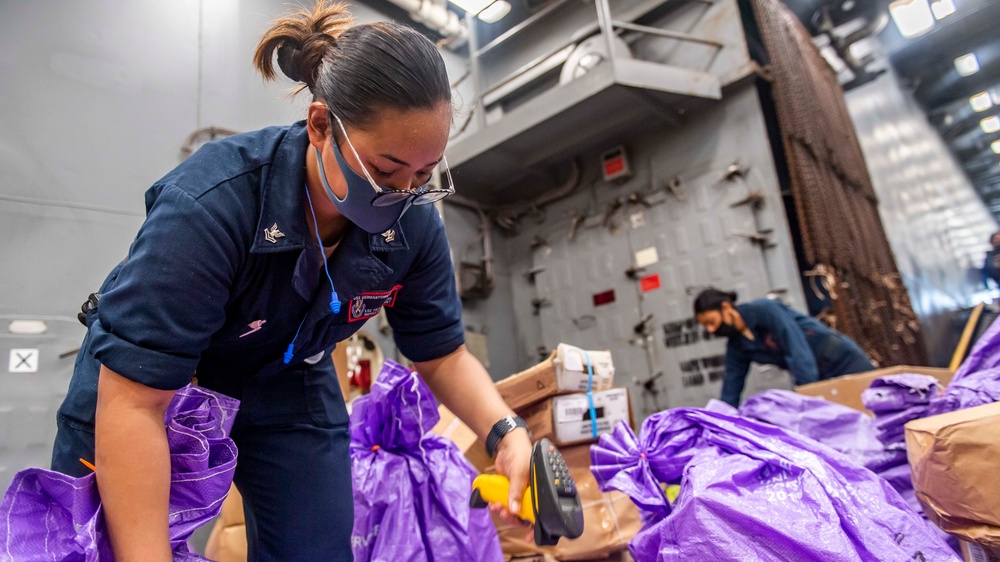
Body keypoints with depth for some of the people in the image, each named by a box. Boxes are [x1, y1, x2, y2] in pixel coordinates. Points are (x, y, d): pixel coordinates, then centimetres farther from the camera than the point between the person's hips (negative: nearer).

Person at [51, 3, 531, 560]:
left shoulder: (414, 225, -22)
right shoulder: (210, 202, -36)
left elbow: (441, 353, -11)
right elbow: (133, 402, -33)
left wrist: (505, 430, -28)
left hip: (288, 385, 3)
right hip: (145, 378, -2)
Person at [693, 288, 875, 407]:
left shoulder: (764, 310, -22)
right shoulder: (736, 347, -1)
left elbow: (799, 352, -29)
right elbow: (730, 391, 3)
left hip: (842, 359, -6)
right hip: (820, 380, 6)